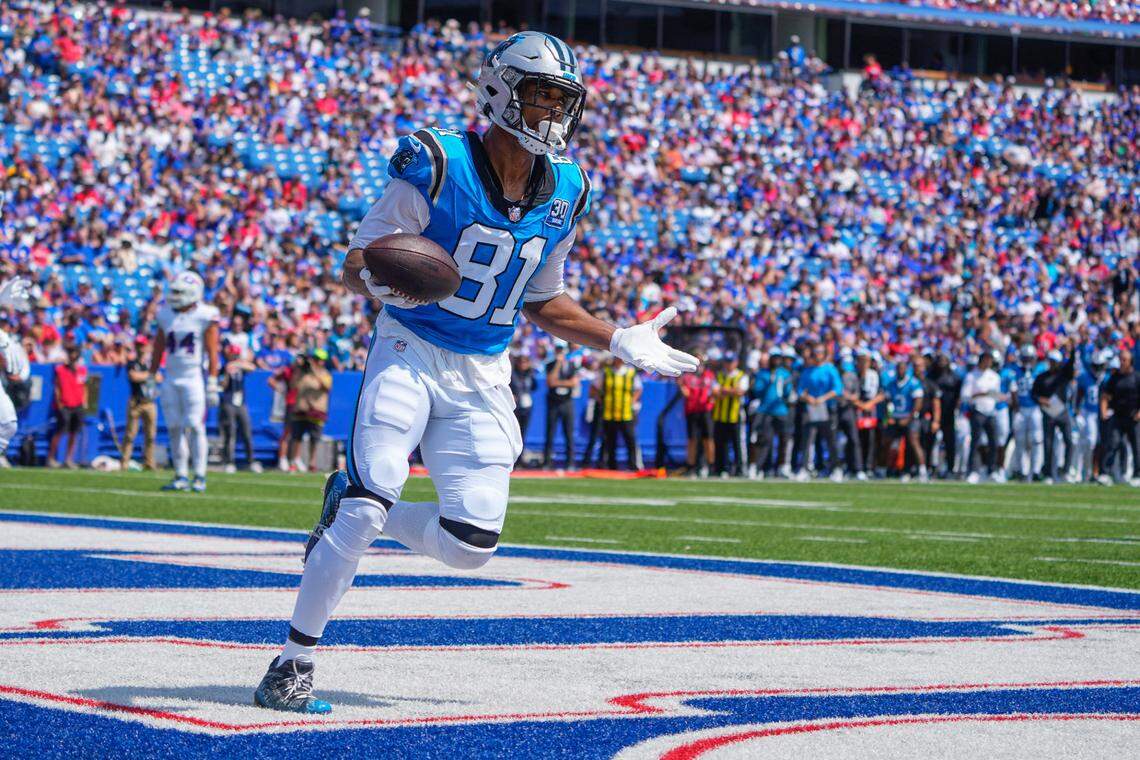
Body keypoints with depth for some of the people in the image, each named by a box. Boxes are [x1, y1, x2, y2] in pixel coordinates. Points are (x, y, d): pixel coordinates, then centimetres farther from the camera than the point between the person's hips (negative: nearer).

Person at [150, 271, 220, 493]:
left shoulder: (205, 316, -5)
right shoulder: (166, 315, 10)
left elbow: (212, 352, -7)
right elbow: (158, 350, 16)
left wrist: (212, 384, -11)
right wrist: (152, 378, 15)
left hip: (194, 379, -5)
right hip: (171, 379, 5)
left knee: (194, 426, -9)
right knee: (174, 428, 3)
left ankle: (200, 477, -3)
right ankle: (181, 476, 10)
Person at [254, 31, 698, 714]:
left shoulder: (564, 194, 5)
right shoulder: (440, 166, -13)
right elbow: (357, 263, -11)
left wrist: (621, 342, 13)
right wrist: (381, 279, -35)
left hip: (482, 377, 5)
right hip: (409, 355, -5)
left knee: (472, 546, -5)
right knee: (369, 502, -20)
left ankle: (353, 509, 24)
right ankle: (294, 663, -7)